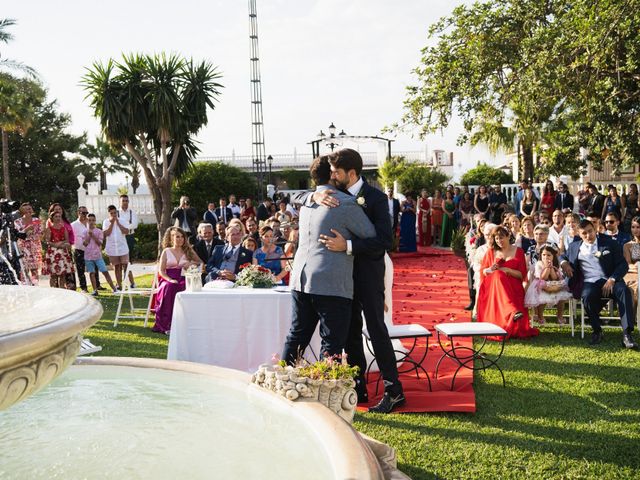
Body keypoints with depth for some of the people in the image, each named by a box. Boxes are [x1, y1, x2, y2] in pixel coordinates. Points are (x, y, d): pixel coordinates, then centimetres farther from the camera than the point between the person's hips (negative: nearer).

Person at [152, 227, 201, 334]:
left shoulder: (188, 251, 18)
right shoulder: (166, 252, 13)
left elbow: (200, 262, 15)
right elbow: (161, 270, 5)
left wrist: (191, 263, -5)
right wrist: (170, 279, -12)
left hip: (183, 279, 1)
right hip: (168, 279, -1)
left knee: (185, 287, -35)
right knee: (169, 288, -36)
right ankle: (167, 325, -33)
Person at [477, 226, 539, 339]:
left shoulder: (518, 251, 11)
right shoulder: (491, 252, 15)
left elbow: (522, 274, 5)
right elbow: (482, 271, 12)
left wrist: (507, 270, -10)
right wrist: (490, 270, -10)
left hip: (513, 287, -1)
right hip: (492, 286, 1)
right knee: (498, 276, -35)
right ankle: (513, 311, -54)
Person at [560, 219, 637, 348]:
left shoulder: (610, 243, 8)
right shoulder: (575, 246, 17)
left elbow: (623, 265, 2)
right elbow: (563, 256, 33)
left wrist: (612, 280, -16)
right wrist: (564, 263, 7)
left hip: (609, 281, -1)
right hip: (589, 283, 1)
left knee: (624, 290, -34)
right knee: (587, 296, -35)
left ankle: (627, 334, -38)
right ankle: (597, 331, -15)